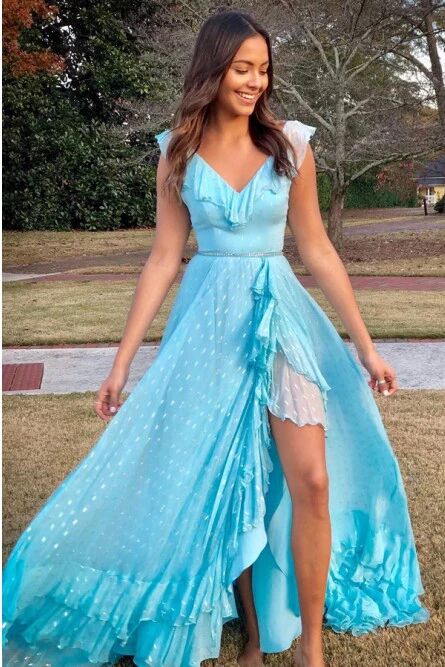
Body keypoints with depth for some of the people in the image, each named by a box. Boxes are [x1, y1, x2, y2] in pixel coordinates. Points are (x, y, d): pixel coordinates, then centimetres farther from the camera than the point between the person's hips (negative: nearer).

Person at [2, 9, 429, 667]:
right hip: (209, 322, 0)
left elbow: (318, 250, 3)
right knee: (231, 487, 7)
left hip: (280, 316, 0)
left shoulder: (289, 145, 0)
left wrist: (365, 344, 3)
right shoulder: (179, 155, 1)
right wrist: (123, 360, 0)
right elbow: (163, 258, 2)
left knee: (312, 482, -8)